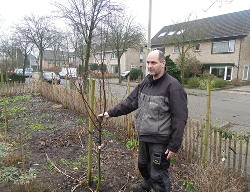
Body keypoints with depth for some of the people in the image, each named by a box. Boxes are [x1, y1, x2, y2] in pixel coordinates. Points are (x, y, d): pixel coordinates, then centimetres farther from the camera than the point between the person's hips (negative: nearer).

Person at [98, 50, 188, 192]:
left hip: (160, 141, -8)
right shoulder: (145, 83, 5)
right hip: (143, 137, 8)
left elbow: (180, 118, -19)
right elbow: (130, 102, 8)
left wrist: (174, 145, -19)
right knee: (143, 164, 28)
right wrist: (111, 113, 3)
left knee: (158, 175, 5)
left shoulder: (173, 86, -18)